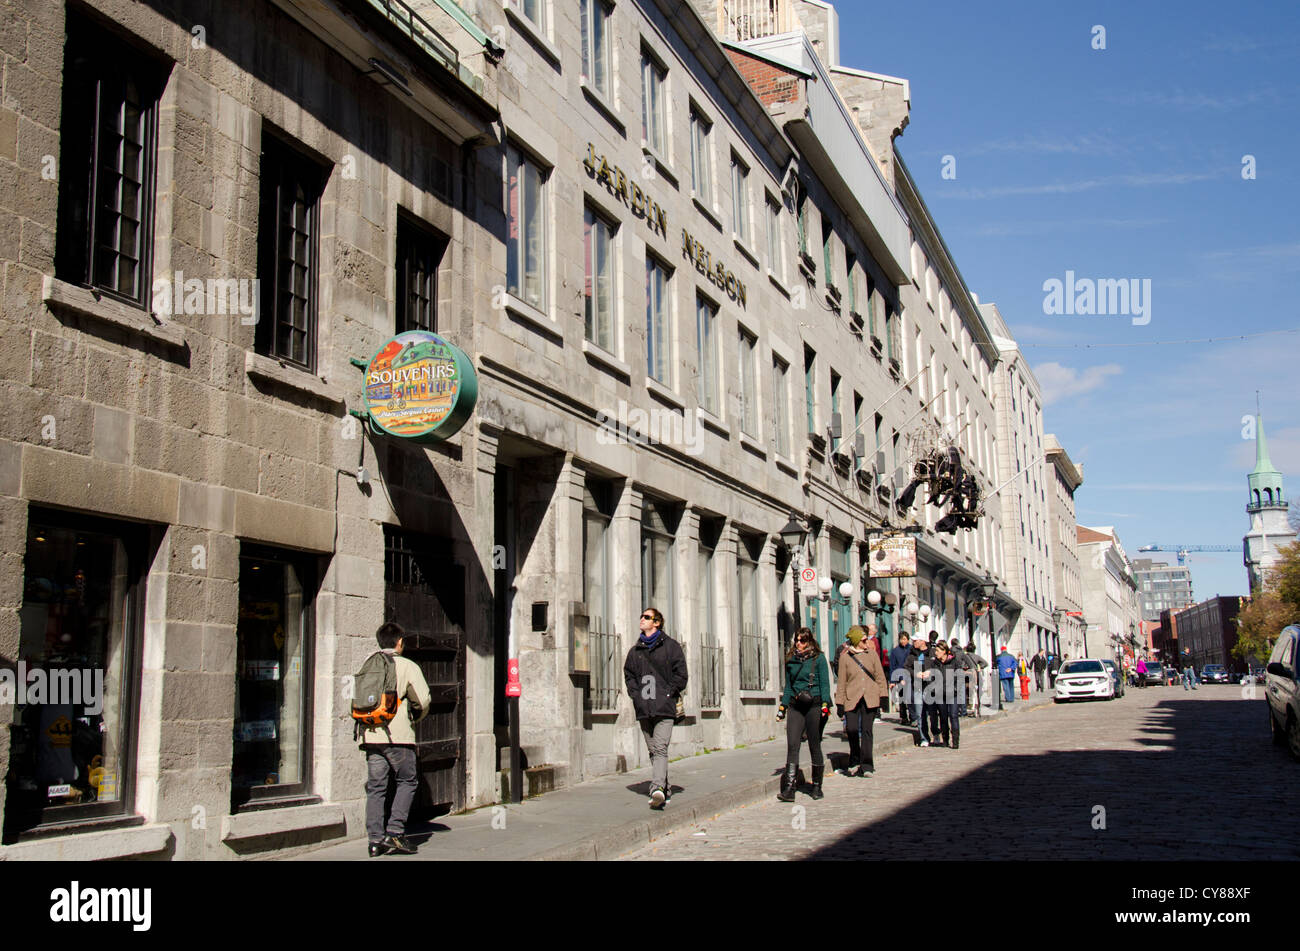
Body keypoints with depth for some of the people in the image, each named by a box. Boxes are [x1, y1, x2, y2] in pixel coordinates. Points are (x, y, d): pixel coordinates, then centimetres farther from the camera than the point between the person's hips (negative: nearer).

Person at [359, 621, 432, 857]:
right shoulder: (407, 666, -1)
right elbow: (423, 700, -3)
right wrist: (414, 719, 16)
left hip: (370, 735, 4)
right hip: (397, 735, -4)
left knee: (375, 787, 8)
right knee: (406, 782, 8)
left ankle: (375, 839, 4)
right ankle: (395, 832, -2)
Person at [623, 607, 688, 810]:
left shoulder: (670, 646, 2)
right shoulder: (635, 650, 16)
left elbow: (680, 673, -1)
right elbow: (628, 674, 21)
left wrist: (668, 694, -8)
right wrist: (636, 695, 6)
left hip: (664, 707, -5)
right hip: (643, 709, 5)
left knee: (660, 748, -17)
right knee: (653, 750, 9)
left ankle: (657, 788, -29)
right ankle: (664, 788, 19)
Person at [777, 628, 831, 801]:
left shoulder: (818, 658, 1)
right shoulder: (791, 660, 14)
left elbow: (825, 683, -2)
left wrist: (825, 704, -12)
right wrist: (783, 706, 15)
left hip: (814, 704, -3)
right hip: (795, 706, 3)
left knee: (814, 746, 3)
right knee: (792, 745, -8)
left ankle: (817, 786, 17)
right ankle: (788, 789, -13)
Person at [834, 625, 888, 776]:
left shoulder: (872, 654, 8)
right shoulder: (845, 657, 4)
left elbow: (880, 677, 12)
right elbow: (841, 682, 7)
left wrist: (882, 698, 5)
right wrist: (839, 704, 3)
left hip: (870, 698, 1)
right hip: (852, 698, -1)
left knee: (866, 730, -4)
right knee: (852, 730, -8)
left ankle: (866, 765, 1)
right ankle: (855, 761, 15)